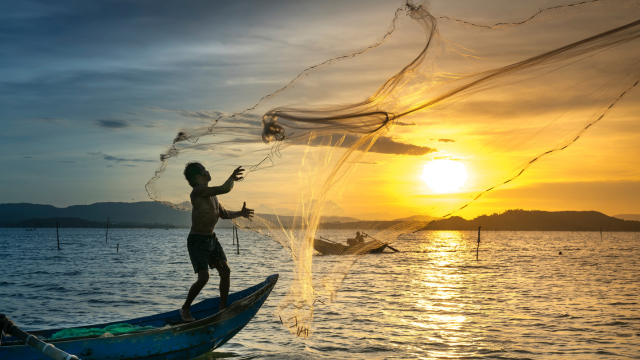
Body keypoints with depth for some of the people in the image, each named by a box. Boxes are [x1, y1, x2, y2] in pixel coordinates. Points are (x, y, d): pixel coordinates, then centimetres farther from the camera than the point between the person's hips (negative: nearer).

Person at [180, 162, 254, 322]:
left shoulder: (211, 194, 12)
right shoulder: (199, 190, -19)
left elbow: (223, 214, 24)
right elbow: (225, 189, -28)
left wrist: (239, 213, 10)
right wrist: (232, 178, -11)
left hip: (211, 238, 9)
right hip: (197, 240, -9)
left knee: (225, 271, 4)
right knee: (204, 277, -15)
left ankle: (222, 308, 15)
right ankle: (185, 309, 6)